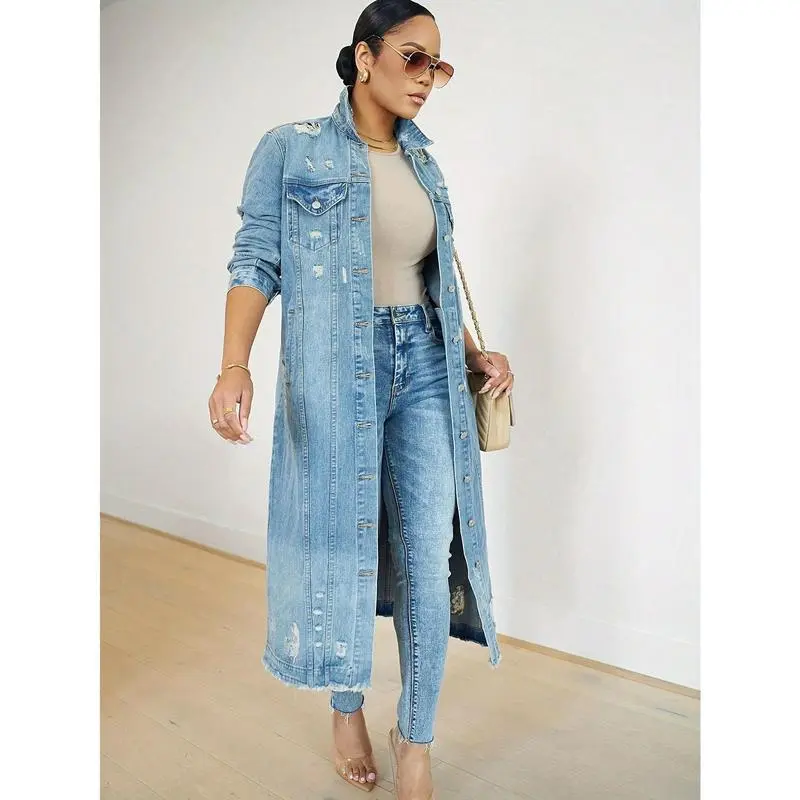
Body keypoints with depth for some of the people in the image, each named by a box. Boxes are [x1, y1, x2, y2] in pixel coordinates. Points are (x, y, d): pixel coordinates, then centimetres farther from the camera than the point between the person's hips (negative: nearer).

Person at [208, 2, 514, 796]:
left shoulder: (422, 161, 15)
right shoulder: (291, 150, 0)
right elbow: (256, 263, -7)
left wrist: (477, 354, 9)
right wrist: (234, 367, -21)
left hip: (424, 368, 4)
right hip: (335, 373, -4)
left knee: (430, 557, 0)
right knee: (342, 546, 6)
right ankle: (347, 708, 32)